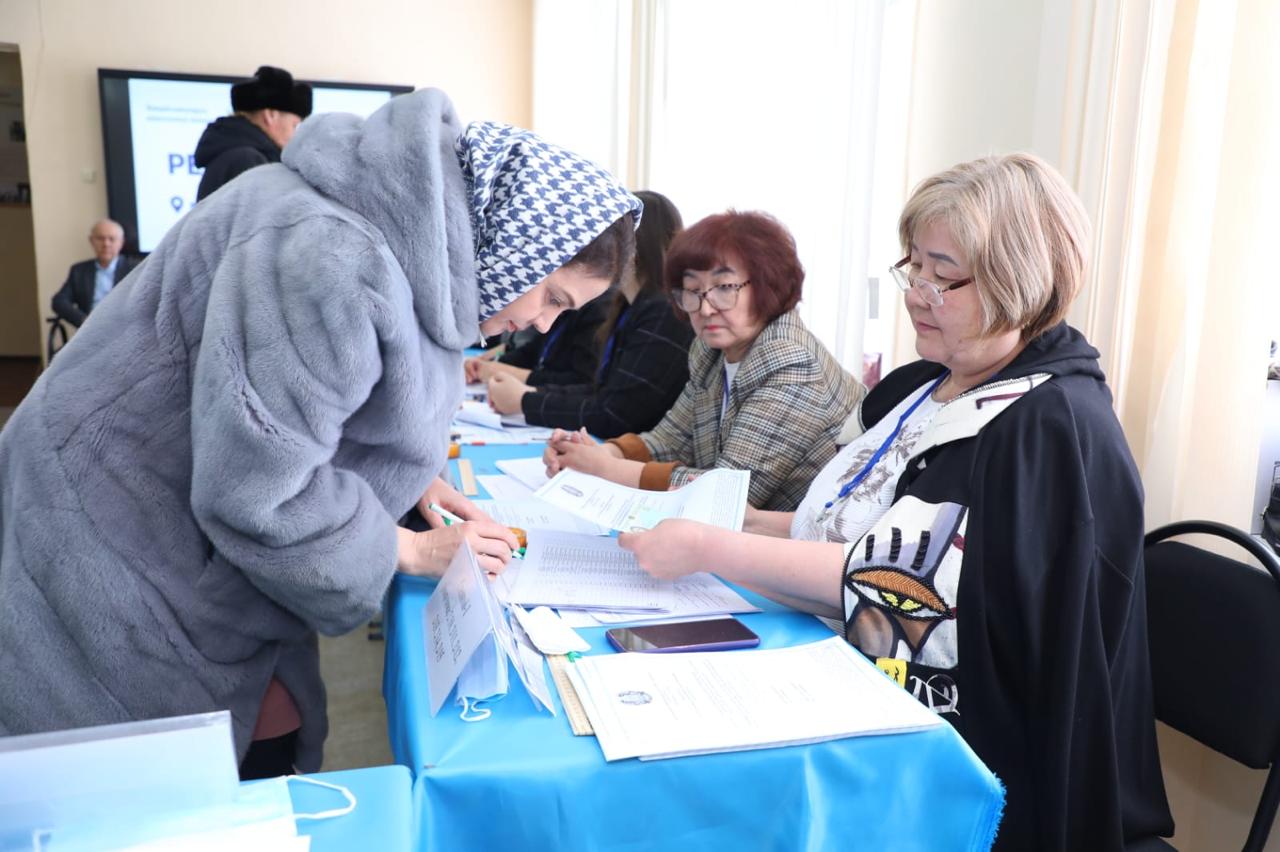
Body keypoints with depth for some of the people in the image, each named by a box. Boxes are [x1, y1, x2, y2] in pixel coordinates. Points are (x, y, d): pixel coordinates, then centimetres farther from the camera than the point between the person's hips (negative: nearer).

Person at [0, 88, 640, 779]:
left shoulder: (417, 234, 1)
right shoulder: (335, 258, -31)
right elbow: (256, 493, -29)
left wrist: (409, 483, 2)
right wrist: (412, 551, -16)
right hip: (117, 543, -9)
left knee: (278, 742, 11)